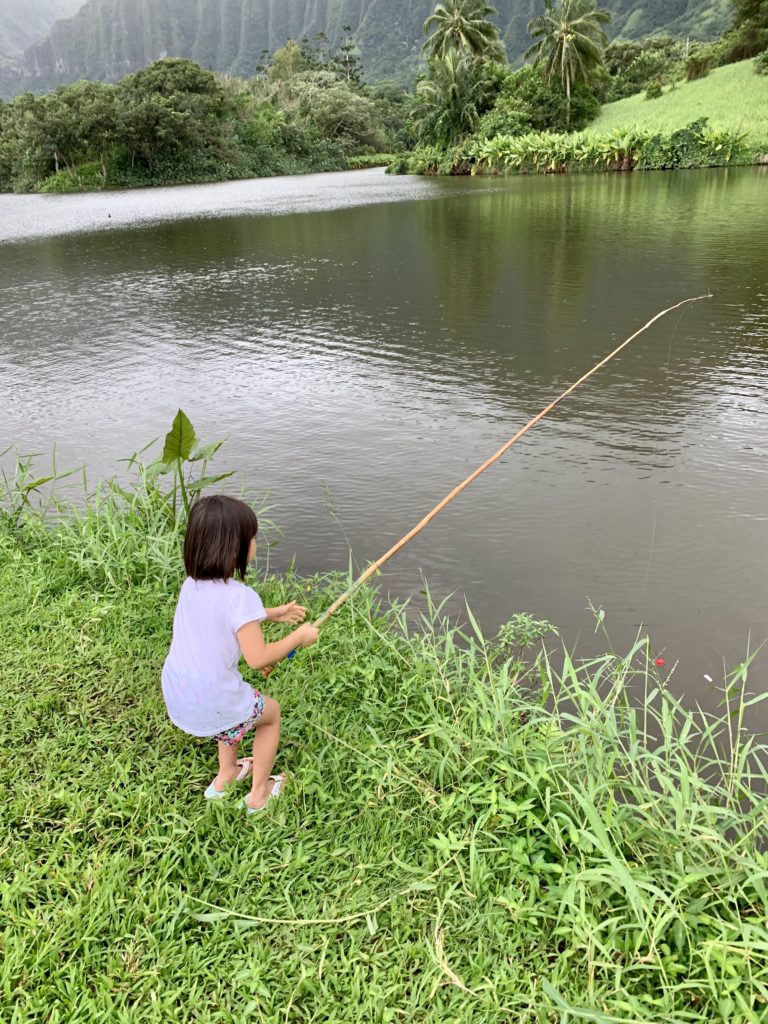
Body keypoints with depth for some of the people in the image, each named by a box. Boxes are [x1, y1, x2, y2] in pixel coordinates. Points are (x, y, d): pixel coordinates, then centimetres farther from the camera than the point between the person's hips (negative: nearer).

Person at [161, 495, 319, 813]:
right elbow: (258, 658, -22)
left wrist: (272, 614, 21)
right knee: (270, 712, 22)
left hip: (176, 699, 7)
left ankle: (225, 776, 46)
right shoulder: (241, 596, -24)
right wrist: (299, 637, -8)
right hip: (213, 707, -7)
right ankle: (258, 794, 32)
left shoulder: (191, 585, 0)